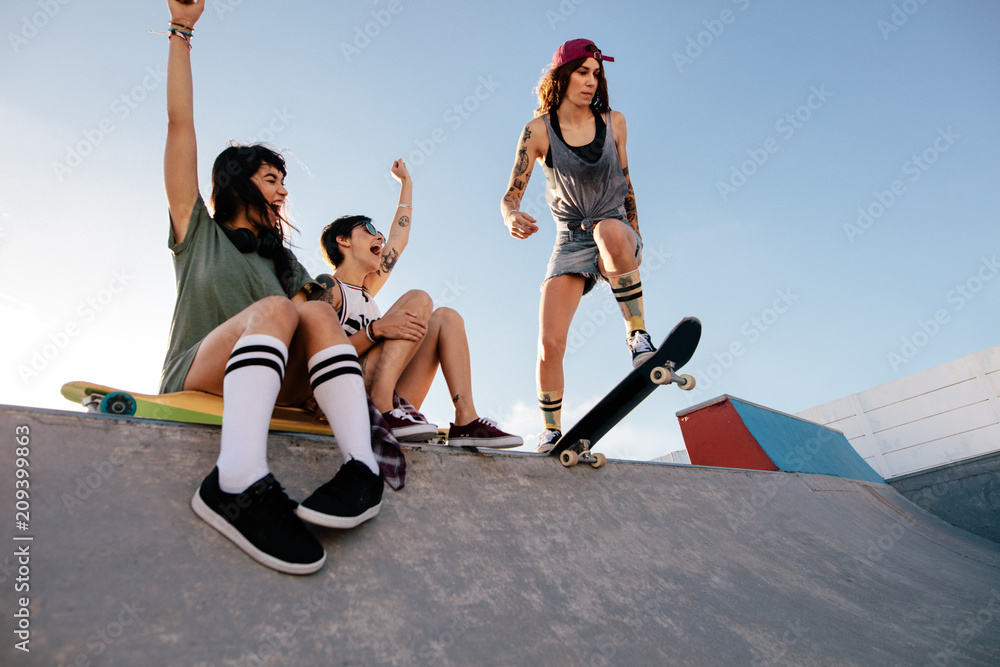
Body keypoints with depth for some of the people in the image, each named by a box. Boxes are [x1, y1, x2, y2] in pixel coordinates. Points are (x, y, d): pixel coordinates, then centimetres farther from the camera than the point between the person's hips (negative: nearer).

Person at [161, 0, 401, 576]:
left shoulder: (283, 261, 27)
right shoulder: (197, 231, 19)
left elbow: (310, 325, 8)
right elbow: (181, 125, 11)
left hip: (269, 387, 3)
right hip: (195, 376, -2)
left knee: (317, 312, -23)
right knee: (275, 309, -28)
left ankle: (363, 465, -45)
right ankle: (240, 480, -51)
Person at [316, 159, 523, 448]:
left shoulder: (366, 289, 24)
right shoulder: (327, 286, 1)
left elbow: (399, 236, 34)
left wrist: (406, 181, 45)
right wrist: (376, 329, -26)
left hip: (393, 398, 8)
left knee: (445, 318, 2)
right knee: (418, 300, -12)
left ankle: (466, 420, -15)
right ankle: (382, 406, -30)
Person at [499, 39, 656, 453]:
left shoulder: (613, 122, 2)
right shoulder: (539, 130, -5)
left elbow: (625, 183, 13)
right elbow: (511, 195, -10)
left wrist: (635, 242, 14)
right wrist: (512, 217, -33)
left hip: (616, 229, 0)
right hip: (570, 241, 0)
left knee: (610, 231, -41)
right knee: (549, 342, -13)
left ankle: (638, 335, -25)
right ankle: (551, 432, 6)